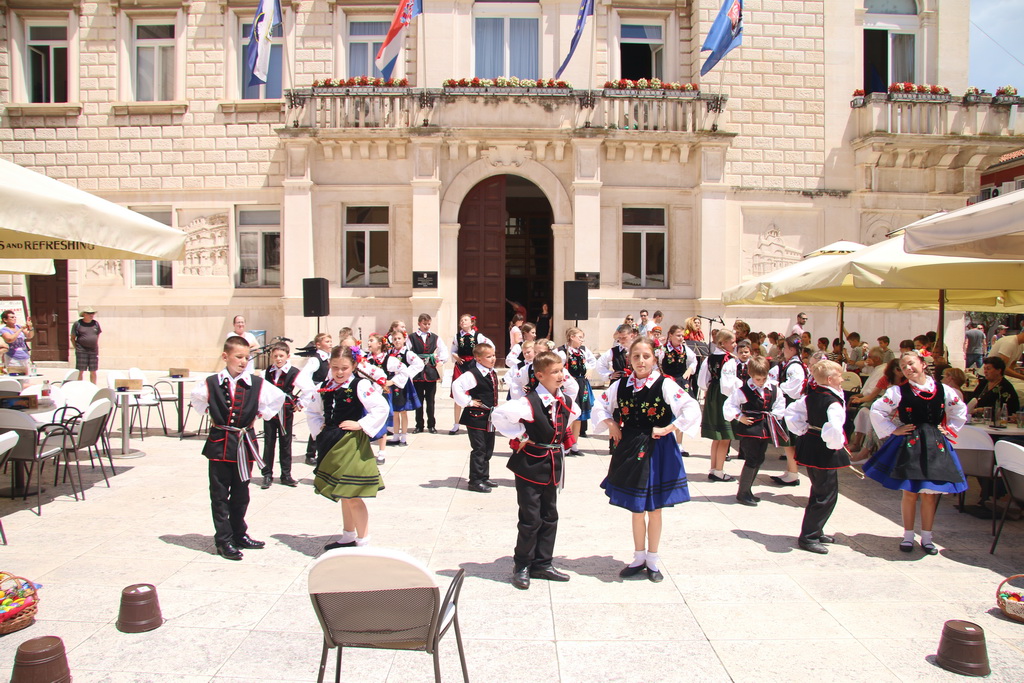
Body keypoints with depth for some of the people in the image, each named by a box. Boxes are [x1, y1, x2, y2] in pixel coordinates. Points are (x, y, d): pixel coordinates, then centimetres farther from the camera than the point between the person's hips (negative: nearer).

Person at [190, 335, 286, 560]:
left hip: (245, 444, 1)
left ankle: (239, 535, 26)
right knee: (219, 495, 4)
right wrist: (209, 413, 9)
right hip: (220, 444, -1)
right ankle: (224, 540, 12)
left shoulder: (257, 384, -4)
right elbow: (196, 398, 16)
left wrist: (261, 413, 6)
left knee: (241, 494, 13)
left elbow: (278, 398, 10)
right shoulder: (211, 384, -4)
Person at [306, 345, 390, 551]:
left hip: (352, 445, -7)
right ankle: (348, 536, 34)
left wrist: (360, 425, -20)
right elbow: (311, 410, 23)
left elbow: (381, 408, -23)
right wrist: (318, 429, 9)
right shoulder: (324, 387, 6)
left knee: (352, 496, -6)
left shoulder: (360, 385, -14)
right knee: (343, 494, 19)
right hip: (331, 444, 7)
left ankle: (363, 541, 7)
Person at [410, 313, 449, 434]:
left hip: (431, 372, 1)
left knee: (430, 400, 7)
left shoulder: (435, 338, 8)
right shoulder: (412, 338, 2)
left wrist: (441, 360, -11)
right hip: (417, 372, -1)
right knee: (419, 400, 7)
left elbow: (444, 351, 4)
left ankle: (431, 425, 17)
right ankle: (419, 425, 16)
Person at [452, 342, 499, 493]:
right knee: (479, 450, -3)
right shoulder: (472, 374, -19)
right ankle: (475, 481, 6)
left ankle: (484, 477, 29)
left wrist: (494, 408, 14)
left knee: (488, 450, 16)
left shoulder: (492, 374, 9)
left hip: (489, 418, 9)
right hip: (476, 417, -9)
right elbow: (456, 386, -30)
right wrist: (467, 402, -22)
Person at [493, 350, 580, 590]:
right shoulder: (529, 403, -20)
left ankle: (542, 564, 27)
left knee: (549, 518, 14)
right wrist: (518, 436, -16)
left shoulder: (566, 402, 2)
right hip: (530, 465, -7)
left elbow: (574, 414, 26)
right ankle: (521, 566, 17)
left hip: (553, 465, 7)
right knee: (531, 519, -1)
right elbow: (498, 415, -24)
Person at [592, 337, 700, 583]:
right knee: (636, 509, 14)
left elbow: (692, 410, -22)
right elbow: (600, 406, 13)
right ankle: (639, 558, 30)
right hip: (629, 449, 4)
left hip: (657, 451, -3)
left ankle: (652, 560, 26)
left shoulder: (665, 384, -13)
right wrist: (612, 426, -1)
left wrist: (666, 430, -19)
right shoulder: (621, 385, 0)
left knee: (654, 509, 9)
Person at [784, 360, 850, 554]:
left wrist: (803, 431, 8)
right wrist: (837, 444, -15)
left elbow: (791, 411, 9)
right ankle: (808, 538, 4)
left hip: (808, 445, 9)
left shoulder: (811, 396, 3)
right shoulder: (833, 402, -21)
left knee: (819, 492, 23)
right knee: (826, 495, 1)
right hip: (825, 453, -9)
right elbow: (833, 430, -34)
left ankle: (815, 531, 33)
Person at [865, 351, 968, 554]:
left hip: (935, 446, 2)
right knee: (910, 493, 5)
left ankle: (926, 537, 20)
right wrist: (893, 430, -5)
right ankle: (908, 536, 17)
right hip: (909, 446, -2)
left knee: (930, 494, 7)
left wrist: (949, 430, 9)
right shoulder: (898, 392, -6)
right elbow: (876, 411, -3)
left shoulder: (942, 390, 2)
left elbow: (960, 411, 18)